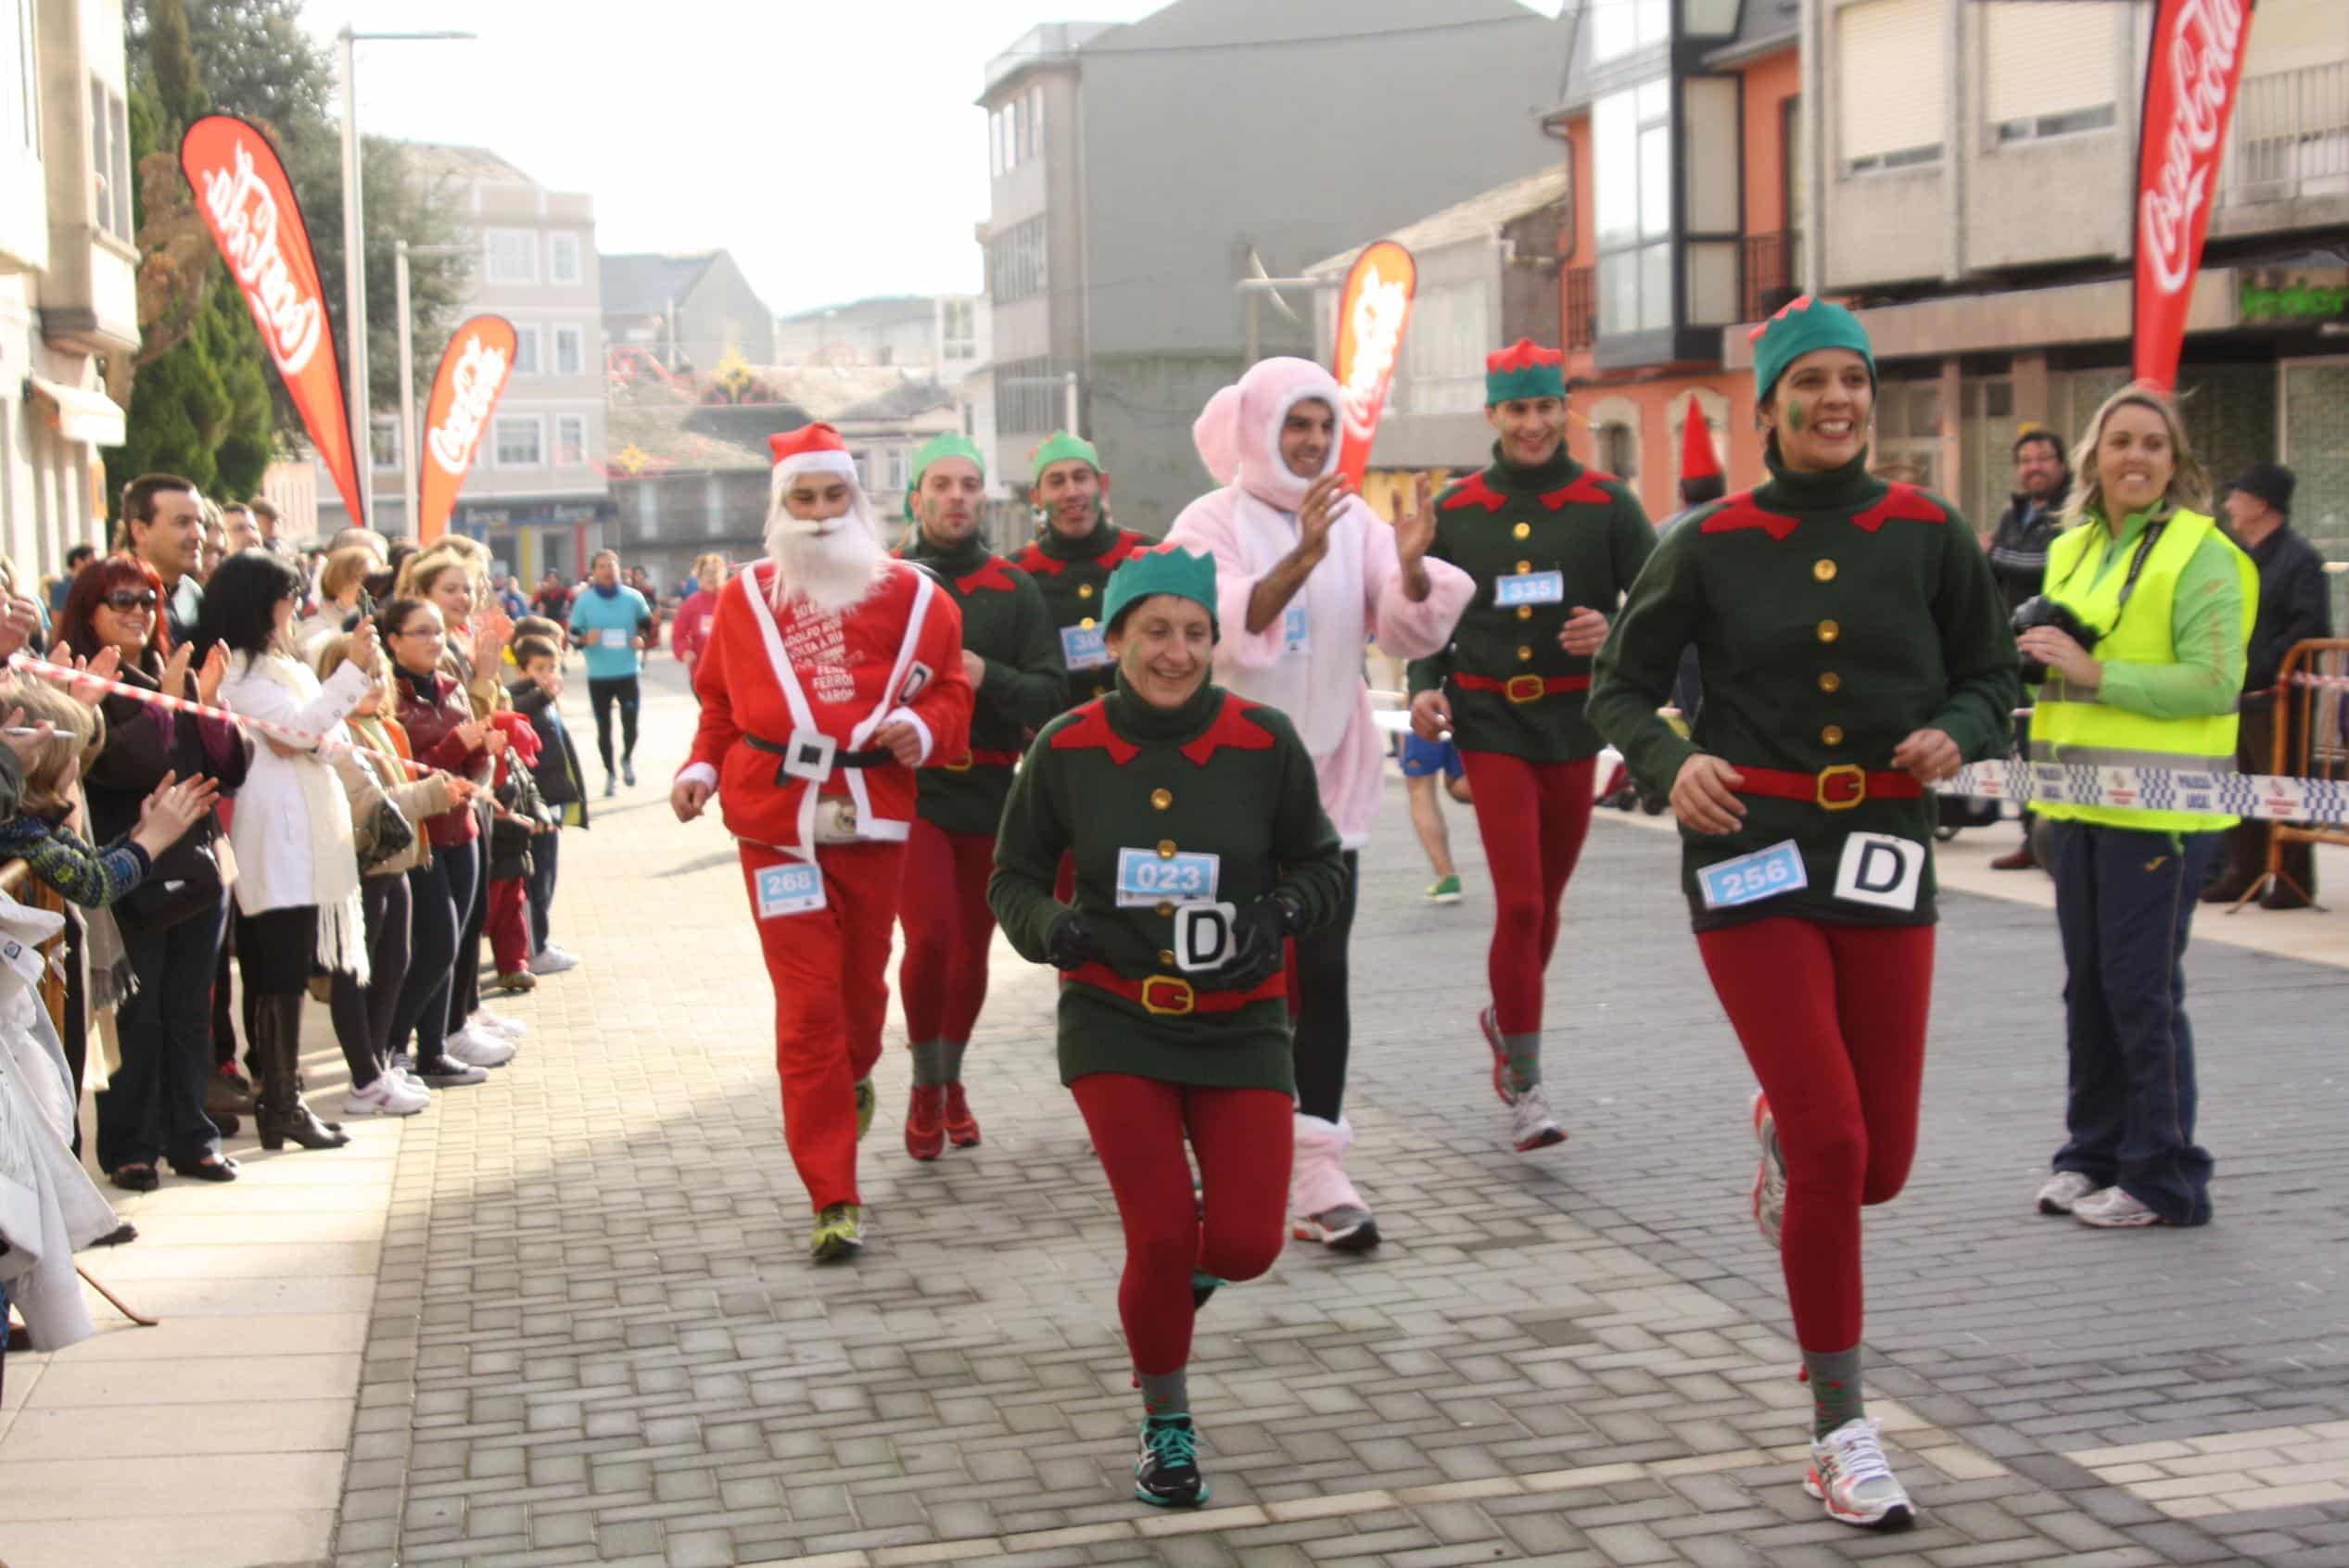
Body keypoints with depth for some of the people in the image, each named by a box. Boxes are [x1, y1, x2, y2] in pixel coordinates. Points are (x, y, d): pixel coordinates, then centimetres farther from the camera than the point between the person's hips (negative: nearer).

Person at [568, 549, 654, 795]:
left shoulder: (633, 598, -3)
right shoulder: (584, 601, -4)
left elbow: (647, 625, 13)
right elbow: (572, 634, 2)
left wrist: (642, 640, -7)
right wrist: (585, 639, -20)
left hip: (627, 671, 0)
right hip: (598, 675, 1)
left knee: (630, 722, -7)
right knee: (603, 726, 7)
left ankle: (628, 759, 24)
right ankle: (610, 773, 24)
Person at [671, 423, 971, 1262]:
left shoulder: (909, 595, 3)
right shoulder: (746, 598, 6)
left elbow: (950, 691, 7)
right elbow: (720, 701, 14)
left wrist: (922, 728, -13)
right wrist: (701, 768, -1)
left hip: (873, 820, 1)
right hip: (777, 822, -1)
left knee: (860, 983, 14)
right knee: (807, 1004, -5)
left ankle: (853, 1078, 50)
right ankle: (833, 1198, -2)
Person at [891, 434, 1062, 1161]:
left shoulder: (1014, 589, 4)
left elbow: (1052, 696, -3)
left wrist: (987, 676, -19)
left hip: (989, 793, 2)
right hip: (909, 787, -2)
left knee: (972, 950, 11)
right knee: (930, 936, -16)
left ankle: (951, 1080, 33)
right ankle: (924, 1088, 6)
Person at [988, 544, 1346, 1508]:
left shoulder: (1264, 743, -7)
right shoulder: (1065, 751, -7)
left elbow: (1323, 866, 6)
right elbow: (1014, 877, 4)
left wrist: (1280, 917, -15)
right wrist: (1050, 927, -18)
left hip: (1239, 1026, 1)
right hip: (1115, 1025, -1)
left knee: (1245, 1245, -8)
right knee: (1160, 1239, -11)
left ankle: (1188, 1266, 32)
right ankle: (1165, 1428, 16)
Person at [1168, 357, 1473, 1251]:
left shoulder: (1353, 520, 5)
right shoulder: (1211, 523, -6)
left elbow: (1410, 631, -4)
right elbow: (1227, 629, -23)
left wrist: (1412, 568, -24)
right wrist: (1301, 558, -37)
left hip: (1326, 775, 3)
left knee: (1322, 973, -3)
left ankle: (1317, 1171, -3)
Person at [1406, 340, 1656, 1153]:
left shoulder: (1605, 501, 2)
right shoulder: (1455, 509, 5)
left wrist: (1615, 632, -18)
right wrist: (1425, 686, -6)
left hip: (1573, 720, 2)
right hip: (1490, 723, -1)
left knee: (1545, 899, 14)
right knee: (1519, 904, -11)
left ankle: (1506, 1016, 42)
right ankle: (1524, 1086, -3)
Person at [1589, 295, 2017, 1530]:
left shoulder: (1926, 534, 3)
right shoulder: (1715, 543, 0)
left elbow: (1989, 678, 11)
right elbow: (1620, 685, 6)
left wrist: (1956, 736, -11)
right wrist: (1670, 763, -14)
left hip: (1883, 852, 3)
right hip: (1750, 851, -2)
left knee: (1878, 1164, 4)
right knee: (1835, 1145, -10)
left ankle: (1783, 1138, 43)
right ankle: (1841, 1431, 5)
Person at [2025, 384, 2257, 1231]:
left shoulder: (2200, 552, -9)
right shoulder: (2072, 550, 14)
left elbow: (2214, 683, -17)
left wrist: (2093, 672, -21)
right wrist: (2039, 655, 4)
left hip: (2159, 810, -7)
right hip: (2080, 805, 7)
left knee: (2142, 990, -4)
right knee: (2087, 986, 12)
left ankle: (2163, 1178, 6)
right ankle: (2094, 1154, 24)